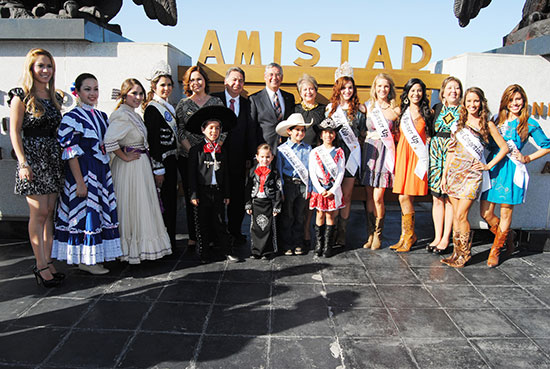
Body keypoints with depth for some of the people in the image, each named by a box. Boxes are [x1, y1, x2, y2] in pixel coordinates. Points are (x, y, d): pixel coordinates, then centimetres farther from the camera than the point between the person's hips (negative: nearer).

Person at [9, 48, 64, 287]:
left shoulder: (54, 97, 15)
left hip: (53, 158, 6)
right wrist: (23, 163, -14)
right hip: (32, 157, -6)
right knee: (39, 213, -5)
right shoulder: (21, 97, -3)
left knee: (49, 212, 6)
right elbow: (15, 132, -6)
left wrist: (62, 156, 11)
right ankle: (41, 265, 3)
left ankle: (48, 261, 13)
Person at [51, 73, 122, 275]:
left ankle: (93, 257, 24)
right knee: (85, 211, -1)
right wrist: (80, 182, -18)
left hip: (101, 171, 8)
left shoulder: (101, 116, 12)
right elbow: (70, 153, -14)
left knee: (100, 211, 12)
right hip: (82, 172, -7)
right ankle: (85, 260, 12)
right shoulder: (72, 118, -10)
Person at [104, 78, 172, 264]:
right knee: (132, 205, -1)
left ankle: (140, 245, 28)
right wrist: (125, 157, -20)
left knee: (142, 205, 16)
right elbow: (109, 140, -28)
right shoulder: (122, 115, -17)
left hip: (141, 165, 10)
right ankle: (132, 249, 10)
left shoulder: (133, 114, 14)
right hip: (130, 167, -10)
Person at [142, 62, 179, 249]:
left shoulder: (169, 107, 16)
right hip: (161, 161, -9)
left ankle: (170, 241, 24)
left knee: (171, 201, 13)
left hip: (171, 161, 9)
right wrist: (158, 169, -19)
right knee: (163, 202, -4)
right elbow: (152, 141, -16)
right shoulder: (152, 109, -11)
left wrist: (174, 164, 18)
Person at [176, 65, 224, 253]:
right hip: (188, 158, 0)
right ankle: (193, 236, 13)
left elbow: (223, 129, 5)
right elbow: (180, 131, 2)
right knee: (191, 197, 3)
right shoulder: (183, 104, 7)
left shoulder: (216, 102, 8)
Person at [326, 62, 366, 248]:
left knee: (346, 196, 3)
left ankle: (341, 232, 12)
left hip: (351, 154, 0)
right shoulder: (331, 107, 9)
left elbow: (363, 133, 14)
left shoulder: (359, 108, 6)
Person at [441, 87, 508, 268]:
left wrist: (488, 166, -2)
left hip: (472, 174, -4)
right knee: (456, 215, 6)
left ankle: (465, 254, 7)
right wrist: (444, 175, 10)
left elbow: (504, 148, 5)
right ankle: (456, 252, 15)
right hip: (454, 171, 4)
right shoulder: (459, 123, 12)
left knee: (461, 215, -9)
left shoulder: (487, 124, 2)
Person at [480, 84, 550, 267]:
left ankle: (496, 250, 17)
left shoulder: (529, 123, 2)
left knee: (506, 213, 3)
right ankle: (507, 235, 30)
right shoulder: (498, 120, 12)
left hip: (511, 169, -4)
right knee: (486, 213, 2)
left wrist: (527, 158, 0)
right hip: (493, 166, 4)